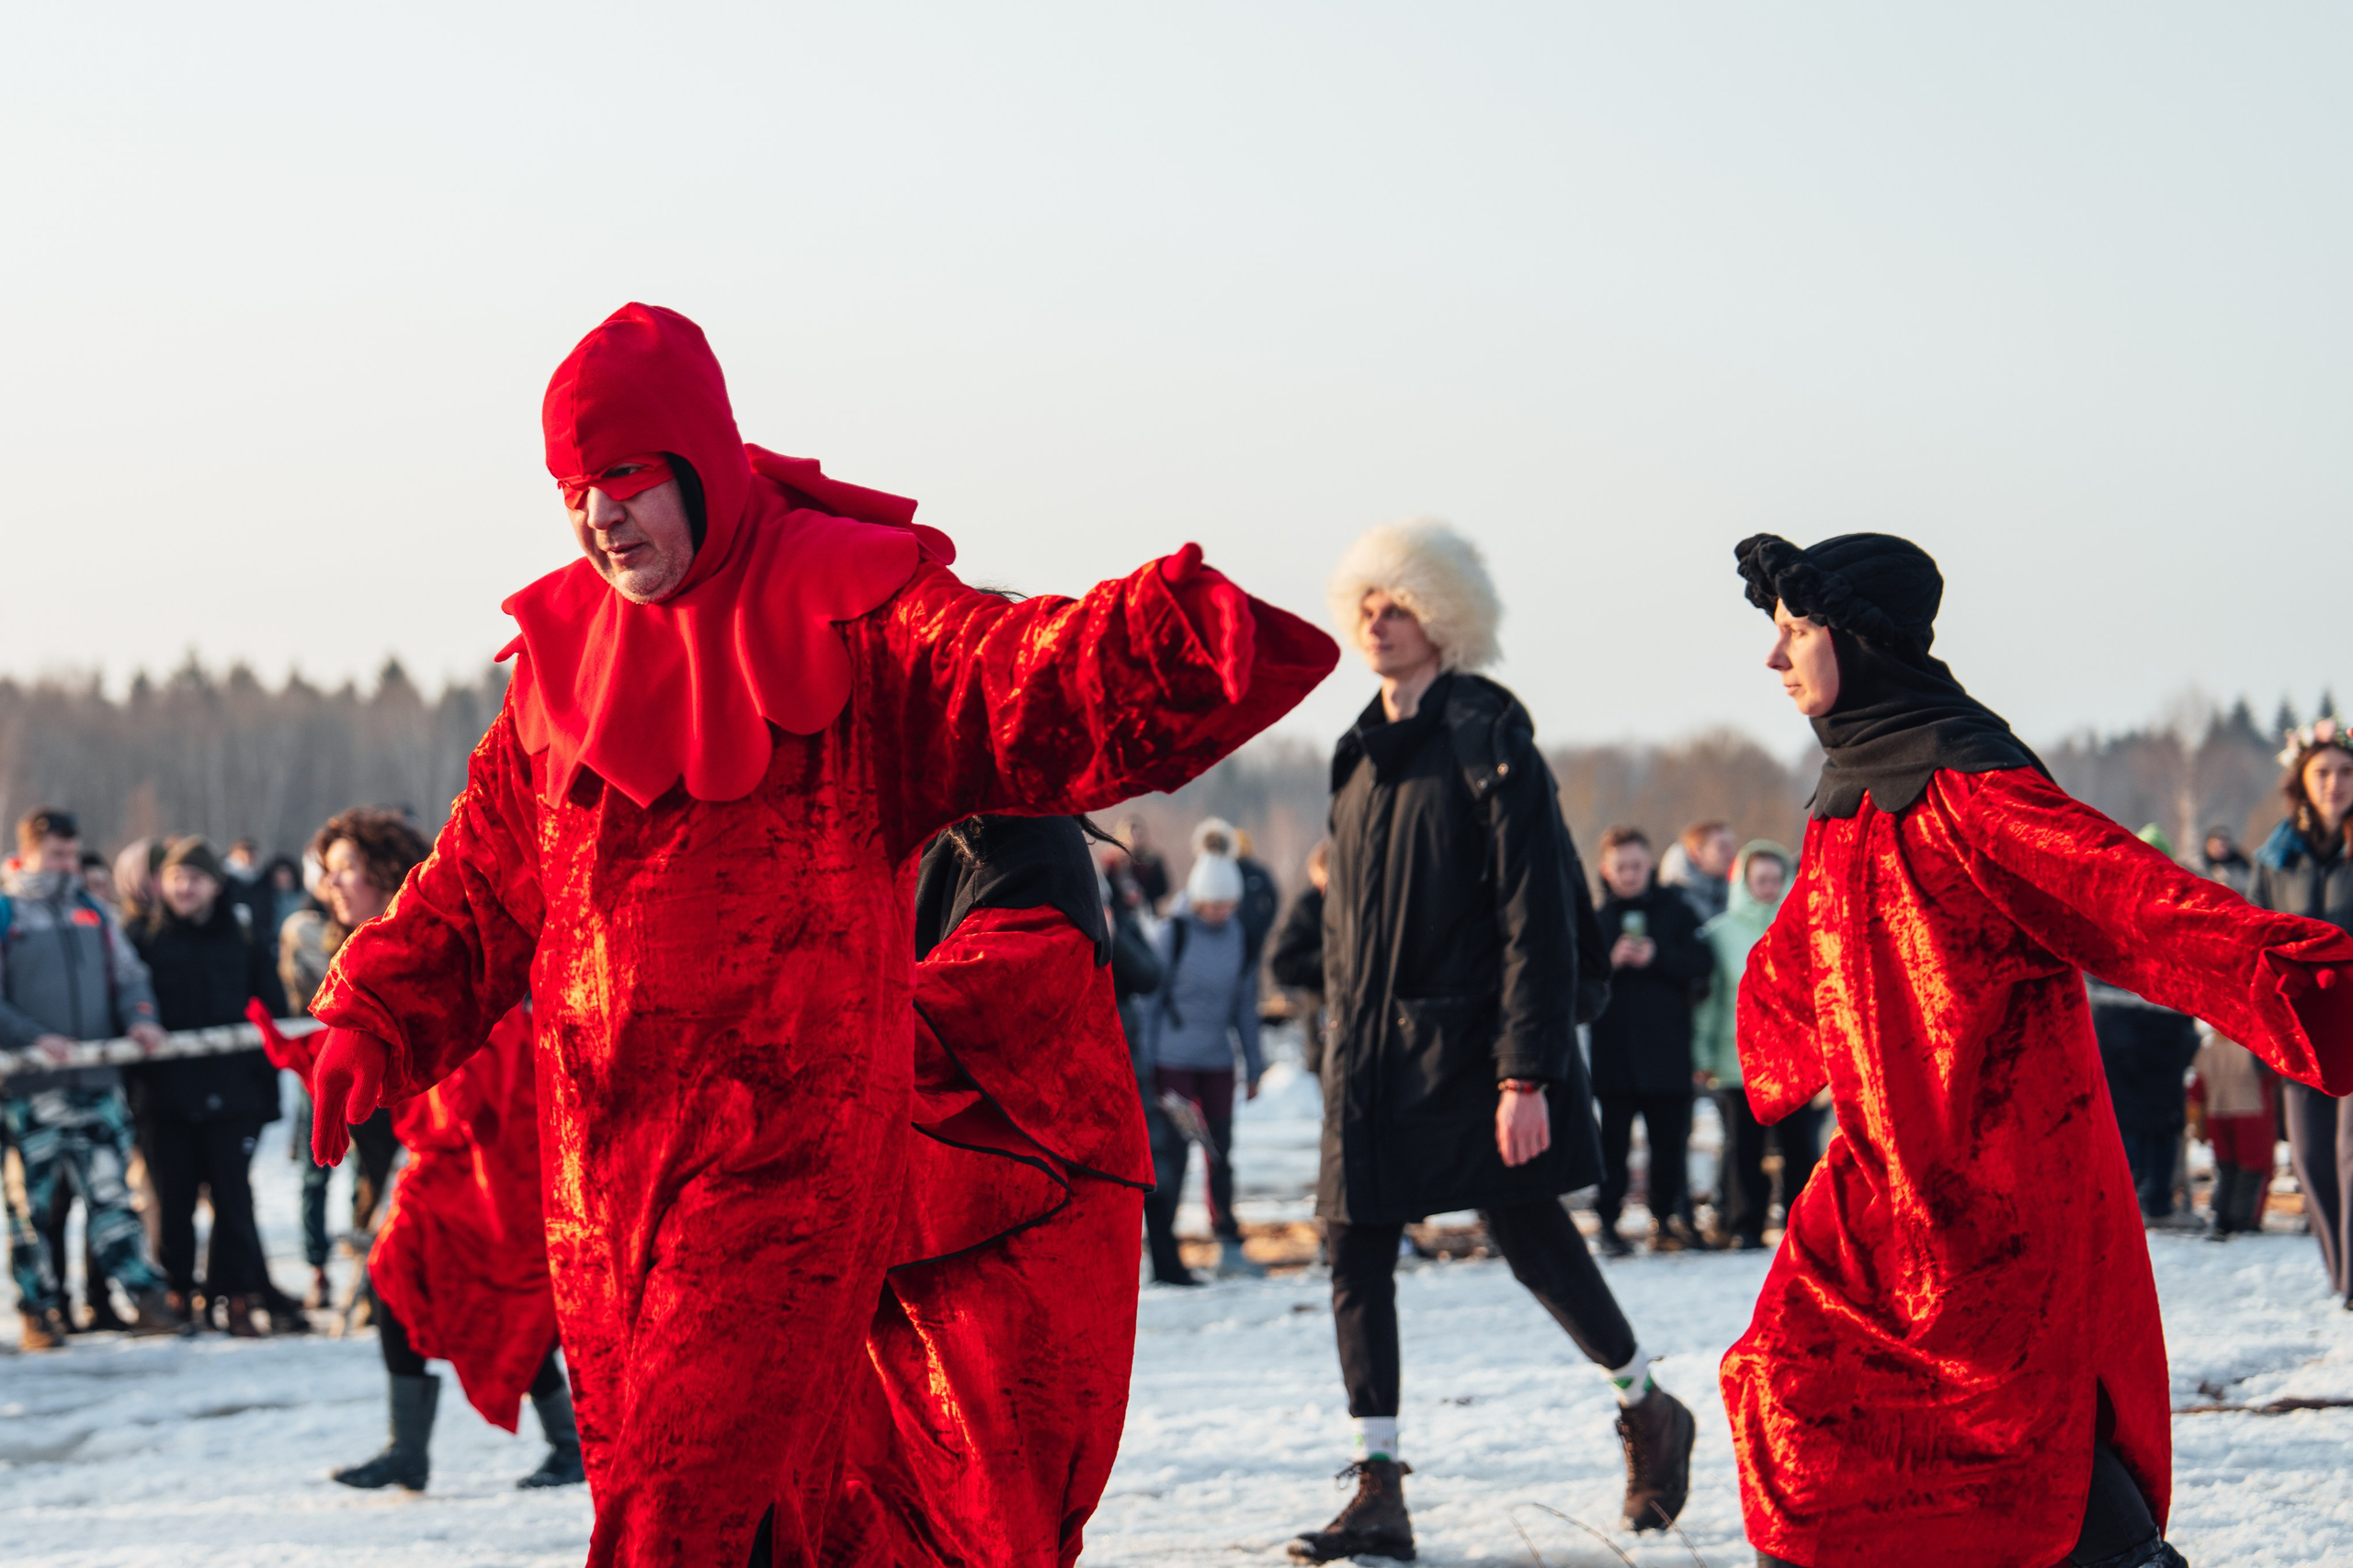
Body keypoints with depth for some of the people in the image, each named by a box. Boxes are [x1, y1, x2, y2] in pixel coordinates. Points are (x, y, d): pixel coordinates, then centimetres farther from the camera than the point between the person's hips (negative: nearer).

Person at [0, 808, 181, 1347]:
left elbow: (128, 975, 17)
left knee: (111, 1190, 0)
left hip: (97, 1080, 3)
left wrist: (139, 1016, -3)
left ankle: (143, 1295, 0)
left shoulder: (95, 914, 15)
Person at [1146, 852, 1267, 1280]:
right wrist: (1142, 1064, -7)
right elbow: (1150, 996, -5)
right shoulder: (1173, 932, -8)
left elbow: (1245, 1005, 12)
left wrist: (1253, 1066, 12)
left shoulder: (1239, 937, 5)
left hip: (1217, 1060, 4)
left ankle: (1229, 1245, 13)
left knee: (1221, 1152, 7)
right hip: (1173, 1060, -4)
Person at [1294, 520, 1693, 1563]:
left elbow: (1536, 917, -14)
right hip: (1374, 1047, 7)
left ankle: (1647, 1412, 21)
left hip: (1468, 1038, -7)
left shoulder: (1488, 736, -9)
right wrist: (1344, 1040, 17)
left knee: (1528, 1234, -4)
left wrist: (1526, 1073, -19)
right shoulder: (1363, 752, 13)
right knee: (1356, 1251, -2)